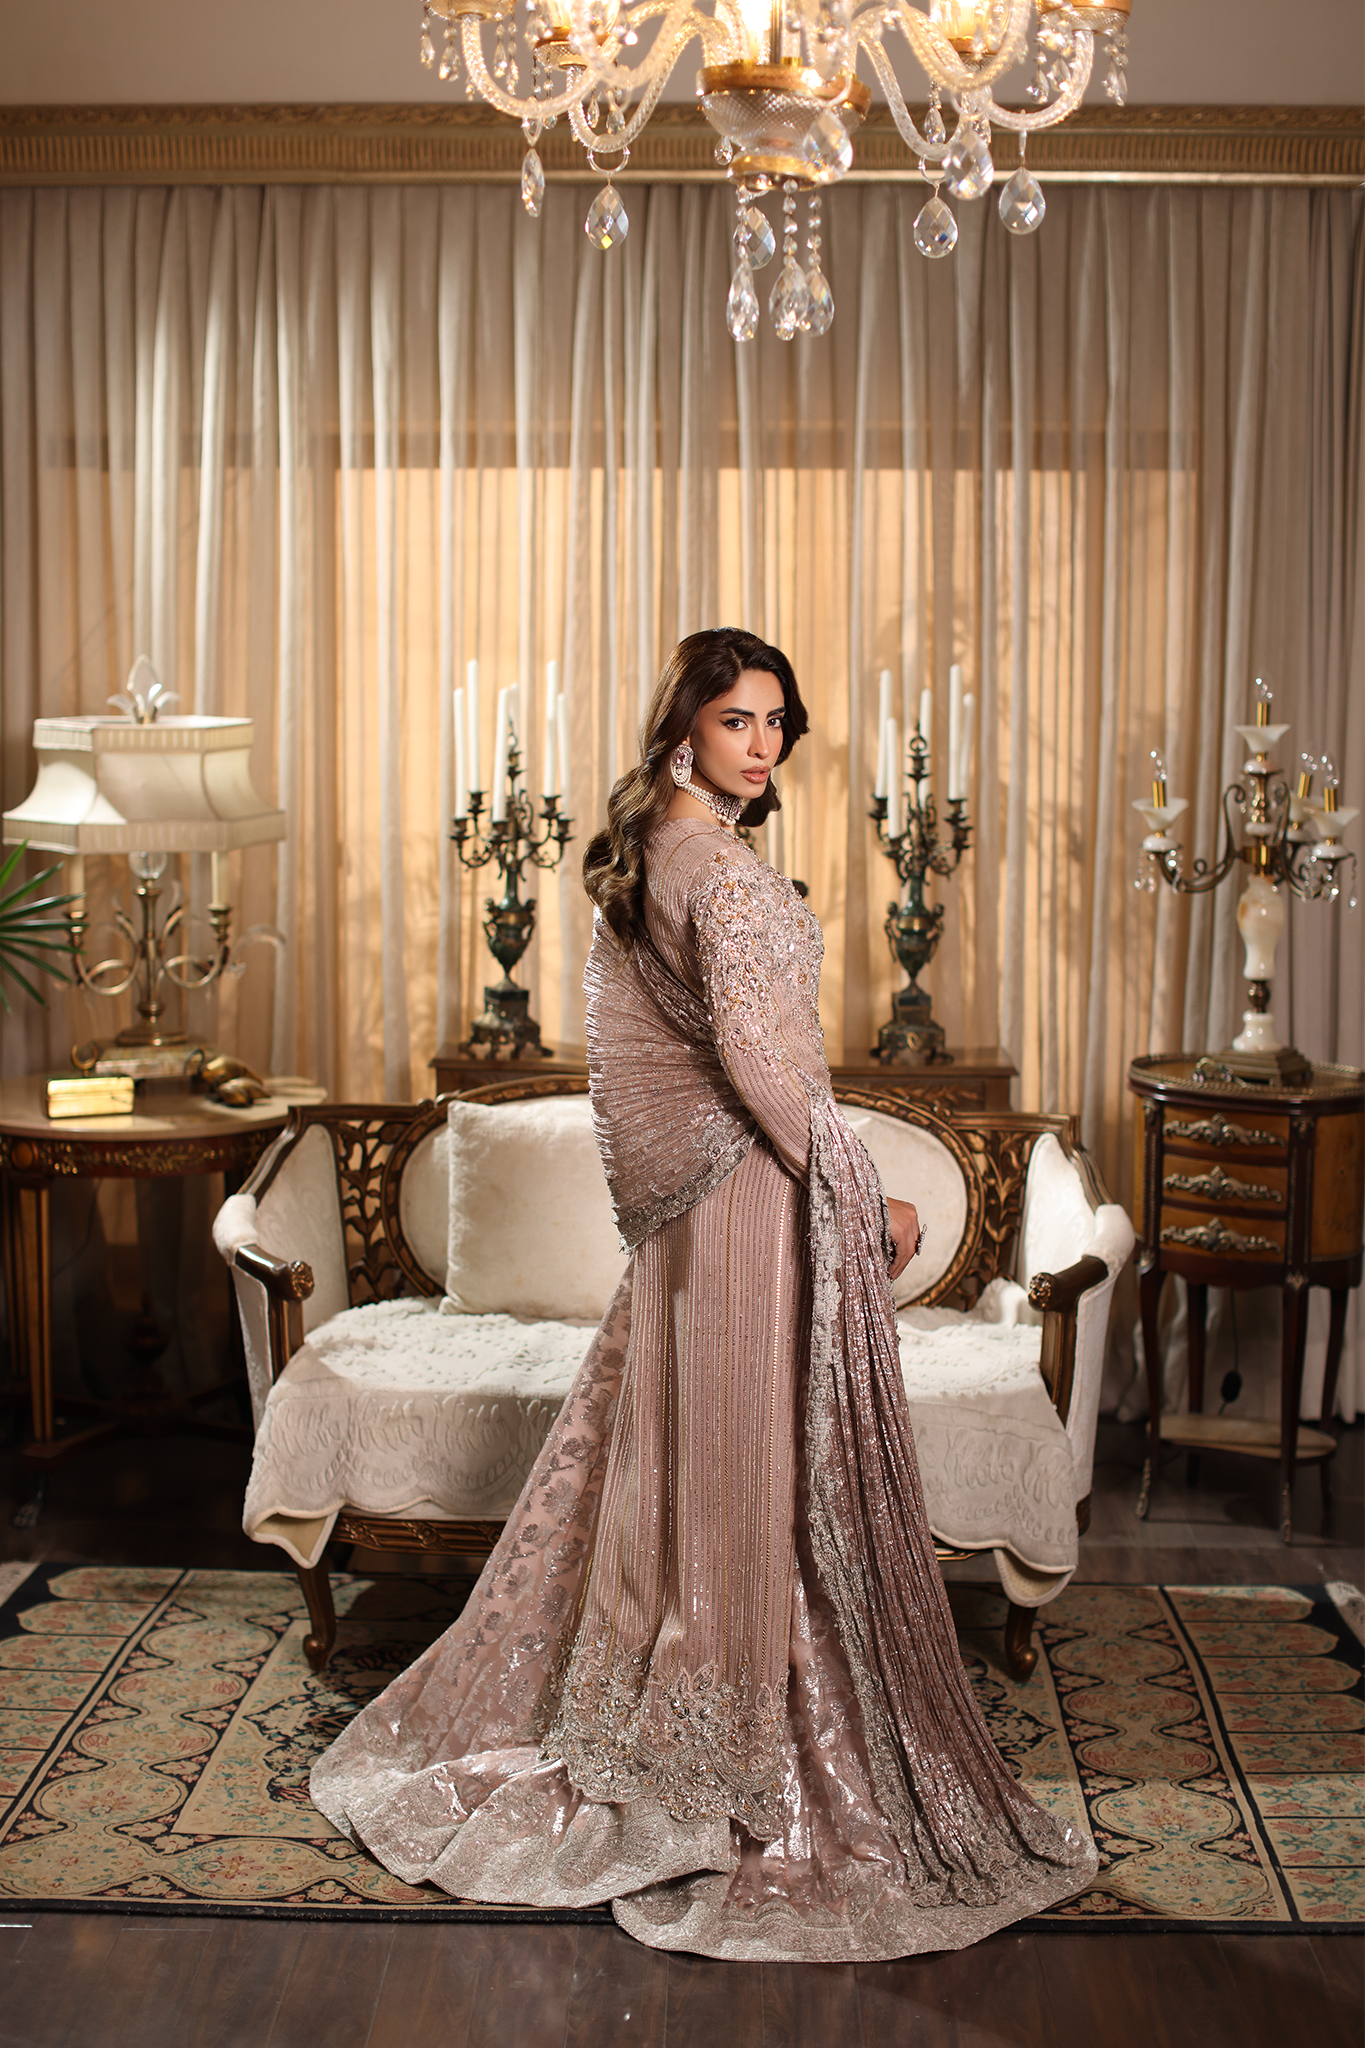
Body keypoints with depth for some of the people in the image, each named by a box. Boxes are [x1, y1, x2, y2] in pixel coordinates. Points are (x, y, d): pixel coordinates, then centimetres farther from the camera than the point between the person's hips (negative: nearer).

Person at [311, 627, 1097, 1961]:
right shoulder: (723, 872, -18)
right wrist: (864, 1197, -15)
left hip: (680, 1196, 10)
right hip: (755, 1198, -10)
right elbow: (758, 1057, -23)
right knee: (762, 1474, 0)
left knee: (668, 1454, 18)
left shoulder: (638, 860, 11)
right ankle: (762, 1768, 11)